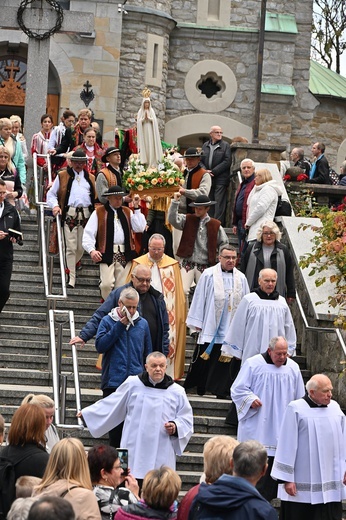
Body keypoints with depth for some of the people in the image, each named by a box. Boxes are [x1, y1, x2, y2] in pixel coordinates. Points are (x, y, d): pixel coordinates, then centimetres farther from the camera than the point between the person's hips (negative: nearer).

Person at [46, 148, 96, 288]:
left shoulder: (90, 178, 19)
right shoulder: (62, 176, 12)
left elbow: (95, 197, 16)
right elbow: (51, 194, 11)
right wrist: (55, 205, -8)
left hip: (86, 214, 3)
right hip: (69, 214, -3)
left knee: (82, 247, 3)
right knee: (71, 247, -7)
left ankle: (71, 267, 26)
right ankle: (71, 279, -5)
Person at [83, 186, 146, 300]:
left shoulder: (127, 212, 18)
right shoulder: (98, 213, 7)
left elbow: (139, 228, 5)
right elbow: (88, 233, 0)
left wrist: (136, 208, 3)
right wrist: (92, 250, -16)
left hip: (125, 255, 3)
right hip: (107, 254, -3)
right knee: (106, 285, -17)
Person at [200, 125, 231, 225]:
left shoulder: (225, 145, 1)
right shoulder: (205, 146, 14)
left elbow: (227, 162, -7)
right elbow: (201, 160, 13)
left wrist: (213, 171, -11)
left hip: (220, 179, -4)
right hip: (208, 179, 4)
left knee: (219, 203, -9)